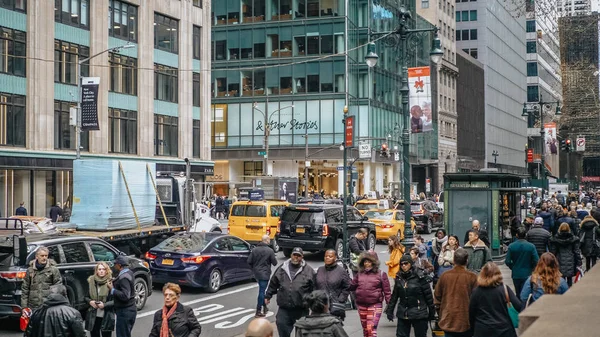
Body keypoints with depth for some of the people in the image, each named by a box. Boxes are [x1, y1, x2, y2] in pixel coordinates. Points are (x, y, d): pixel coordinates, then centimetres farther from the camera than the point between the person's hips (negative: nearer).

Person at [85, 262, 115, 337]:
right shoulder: (91, 281, 4)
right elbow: (86, 297, 14)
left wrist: (105, 305, -18)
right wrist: (90, 301, -7)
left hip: (106, 317, -4)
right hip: (93, 316, 4)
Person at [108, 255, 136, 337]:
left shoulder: (123, 277, -21)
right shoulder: (128, 273, 8)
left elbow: (125, 296, -27)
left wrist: (112, 289, -19)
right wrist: (115, 282, 8)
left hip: (124, 312, -10)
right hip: (130, 309, 10)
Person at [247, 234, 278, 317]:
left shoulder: (255, 249, 1)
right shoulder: (270, 251, -14)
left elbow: (249, 261, 0)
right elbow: (274, 263, -10)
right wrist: (274, 258, 11)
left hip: (256, 273, 6)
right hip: (265, 274, -6)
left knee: (262, 290, 21)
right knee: (262, 291, -2)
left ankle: (264, 307, 31)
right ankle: (259, 311, 0)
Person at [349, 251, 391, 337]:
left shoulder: (380, 274, -4)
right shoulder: (359, 274, 7)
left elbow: (387, 291, -5)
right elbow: (351, 286, 8)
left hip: (375, 305, -5)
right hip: (361, 305, 5)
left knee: (371, 329, -13)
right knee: (365, 330, 16)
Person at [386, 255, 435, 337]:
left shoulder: (419, 277, -10)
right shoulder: (399, 277, 4)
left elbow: (428, 294, -7)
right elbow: (394, 295, 11)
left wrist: (431, 312, -4)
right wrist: (390, 310, 9)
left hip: (419, 314, -4)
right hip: (403, 314, 4)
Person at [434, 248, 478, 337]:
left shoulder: (444, 276, -3)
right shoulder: (472, 277, -11)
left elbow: (437, 297, 4)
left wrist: (441, 314, 17)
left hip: (448, 322, 2)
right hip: (466, 322, -2)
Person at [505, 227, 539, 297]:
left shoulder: (511, 246, -9)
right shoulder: (531, 246, -10)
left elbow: (507, 262, -8)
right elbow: (536, 261, -11)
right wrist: (531, 268, 9)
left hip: (516, 274, 1)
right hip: (527, 274, -1)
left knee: (518, 294, 16)